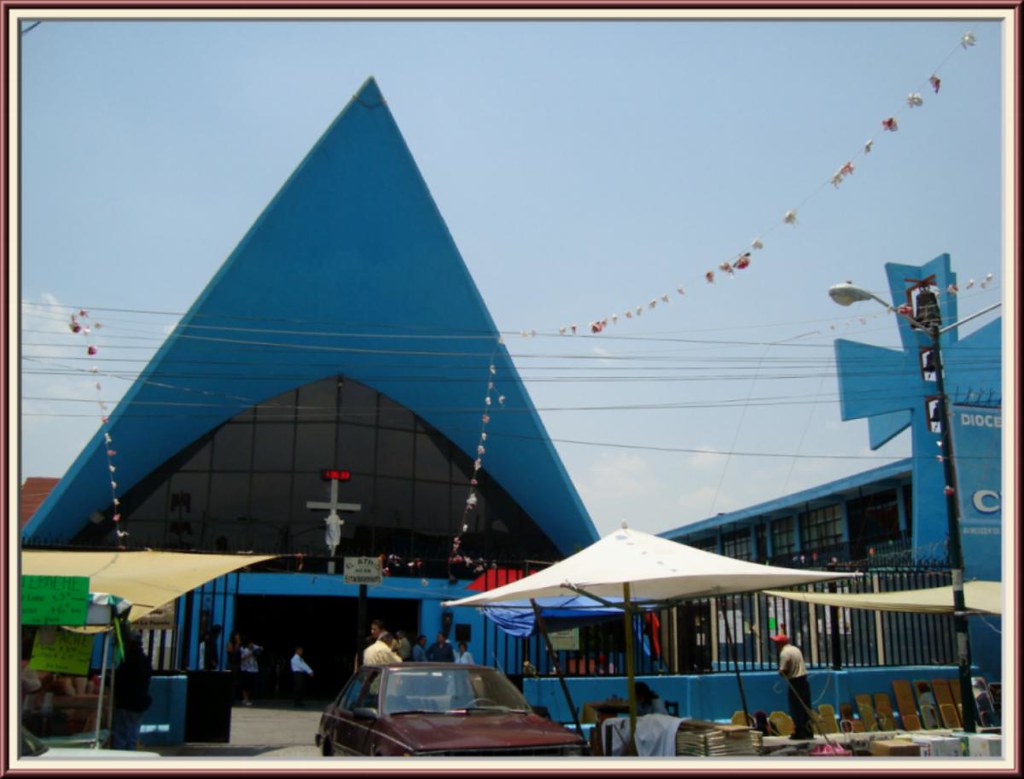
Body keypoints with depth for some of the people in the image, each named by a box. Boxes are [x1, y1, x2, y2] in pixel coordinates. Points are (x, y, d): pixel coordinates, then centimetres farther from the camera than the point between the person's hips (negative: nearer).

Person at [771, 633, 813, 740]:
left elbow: (783, 671, -19)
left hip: (795, 682, -8)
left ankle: (799, 732, 1)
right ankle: (808, 731, 17)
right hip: (804, 679, 8)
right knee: (806, 707, 12)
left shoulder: (784, 653, -14)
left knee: (796, 709, -1)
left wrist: (780, 672, 2)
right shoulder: (796, 649, 13)